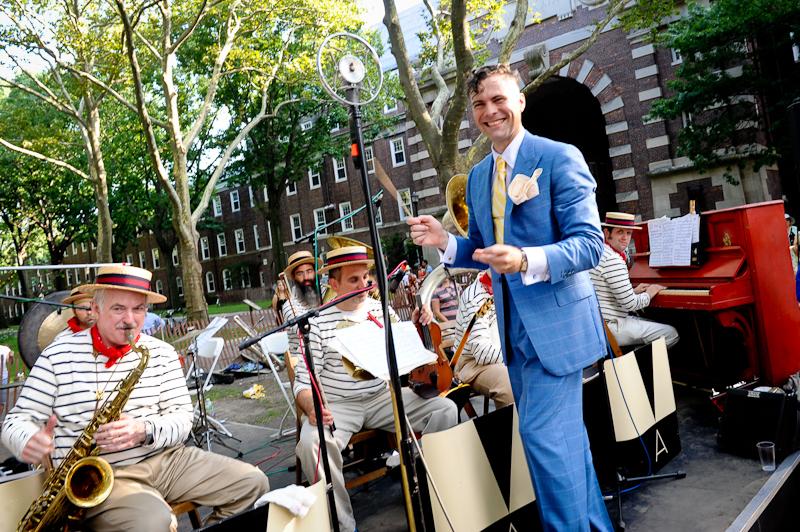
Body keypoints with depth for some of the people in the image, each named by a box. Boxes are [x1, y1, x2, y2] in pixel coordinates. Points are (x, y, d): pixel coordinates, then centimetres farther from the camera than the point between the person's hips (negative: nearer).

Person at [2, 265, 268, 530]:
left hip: (165, 459, 4)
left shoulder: (162, 353, 7)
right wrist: (29, 441, -21)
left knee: (253, 483, -7)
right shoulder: (58, 355, 0)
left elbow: (182, 417, 2)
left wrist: (145, 431, -19)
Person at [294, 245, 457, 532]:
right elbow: (303, 381, -9)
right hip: (337, 406, -3)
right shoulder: (319, 323, -8)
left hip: (383, 396, 4)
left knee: (445, 409, -12)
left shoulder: (383, 310, 5)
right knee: (312, 442, -34)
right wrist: (311, 407, -29)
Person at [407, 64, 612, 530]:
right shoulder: (477, 176, 11)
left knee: (544, 432, -8)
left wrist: (526, 260, -34)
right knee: (564, 433, 19)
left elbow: (589, 244, -17)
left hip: (555, 321, -7)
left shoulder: (560, 158, -11)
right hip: (513, 325, 7)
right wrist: (445, 240, -4)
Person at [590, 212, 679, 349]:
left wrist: (634, 291, 14)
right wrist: (648, 294, -1)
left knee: (658, 325, 25)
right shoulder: (613, 260, -20)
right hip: (610, 327, -10)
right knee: (671, 334, -5)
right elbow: (630, 304, -19)